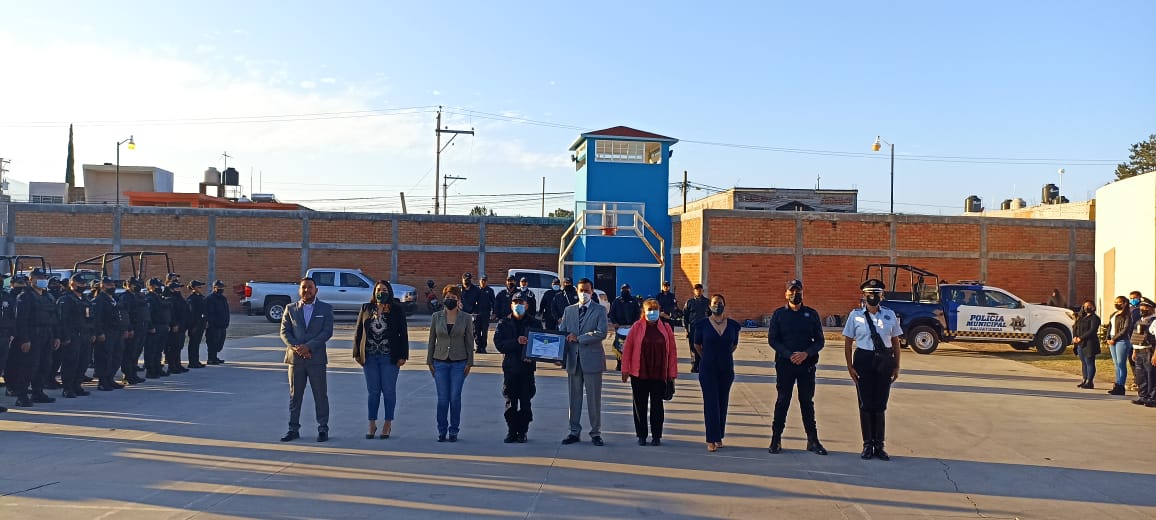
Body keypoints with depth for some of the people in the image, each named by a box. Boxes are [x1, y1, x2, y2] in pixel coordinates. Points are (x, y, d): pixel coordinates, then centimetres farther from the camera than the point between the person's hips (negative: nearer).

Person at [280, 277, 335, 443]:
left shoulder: (325, 309, 4)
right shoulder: (290, 308, 10)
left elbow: (327, 332, -6)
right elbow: (284, 332, 3)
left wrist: (308, 346, -16)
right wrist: (296, 348, -13)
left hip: (316, 357, -2)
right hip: (295, 358, 2)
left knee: (320, 395, 1)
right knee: (294, 395, 7)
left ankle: (323, 429, 9)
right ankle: (293, 429, 14)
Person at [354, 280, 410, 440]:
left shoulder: (397, 310, 0)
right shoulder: (366, 308, 6)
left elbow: (403, 334, 0)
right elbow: (358, 332, 9)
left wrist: (403, 356, -6)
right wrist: (357, 353, 4)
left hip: (389, 358, -2)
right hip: (370, 357, 2)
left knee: (389, 391, 3)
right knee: (373, 391, 7)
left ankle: (387, 424, 13)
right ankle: (372, 425, 14)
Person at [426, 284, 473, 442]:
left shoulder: (466, 318, 1)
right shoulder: (436, 317, 4)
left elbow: (469, 341, 3)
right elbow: (432, 340, 8)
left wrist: (469, 363, 0)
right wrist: (429, 361, 5)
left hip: (459, 362, -1)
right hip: (440, 362, 1)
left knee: (455, 398, 0)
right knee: (442, 398, 1)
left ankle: (454, 431, 11)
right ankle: (442, 431, 12)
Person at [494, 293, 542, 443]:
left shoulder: (535, 323, 5)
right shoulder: (504, 323, 6)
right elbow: (499, 343, -5)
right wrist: (516, 342, -18)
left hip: (527, 367, 0)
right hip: (510, 367, 1)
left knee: (525, 401, 2)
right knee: (510, 402, 3)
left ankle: (522, 432, 12)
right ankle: (511, 432, 12)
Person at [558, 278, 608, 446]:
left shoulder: (600, 310, 0)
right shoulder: (569, 310, 12)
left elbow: (602, 333, -13)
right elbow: (561, 333, 9)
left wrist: (579, 338, -15)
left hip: (592, 359, -3)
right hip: (573, 360, 4)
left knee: (594, 399, 3)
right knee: (574, 398, 9)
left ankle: (596, 433, 12)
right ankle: (574, 432, 18)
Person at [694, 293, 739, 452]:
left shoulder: (732, 325, 2)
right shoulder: (702, 324, -5)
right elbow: (697, 345, 9)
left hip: (726, 369, 3)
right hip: (708, 369, -3)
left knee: (723, 403, 7)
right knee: (711, 403, -5)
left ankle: (719, 437, 16)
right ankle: (711, 440, -2)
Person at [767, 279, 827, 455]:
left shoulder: (812, 314, 6)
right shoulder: (778, 314, 3)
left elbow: (819, 341, 5)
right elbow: (772, 339, -1)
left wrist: (806, 354, -13)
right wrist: (789, 355, -13)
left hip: (807, 365, 1)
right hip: (784, 364, -1)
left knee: (807, 402, 8)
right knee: (782, 401, 2)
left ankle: (812, 441, 15)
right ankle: (776, 440, 9)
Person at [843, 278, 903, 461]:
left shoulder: (890, 315, 3)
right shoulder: (855, 315, -3)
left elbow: (895, 341, 7)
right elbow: (848, 342, 0)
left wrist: (896, 367, 5)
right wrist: (850, 366, -5)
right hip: (863, 360, -1)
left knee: (880, 405, 8)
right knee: (865, 405, 6)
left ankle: (879, 446, 20)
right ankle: (867, 445, 19)